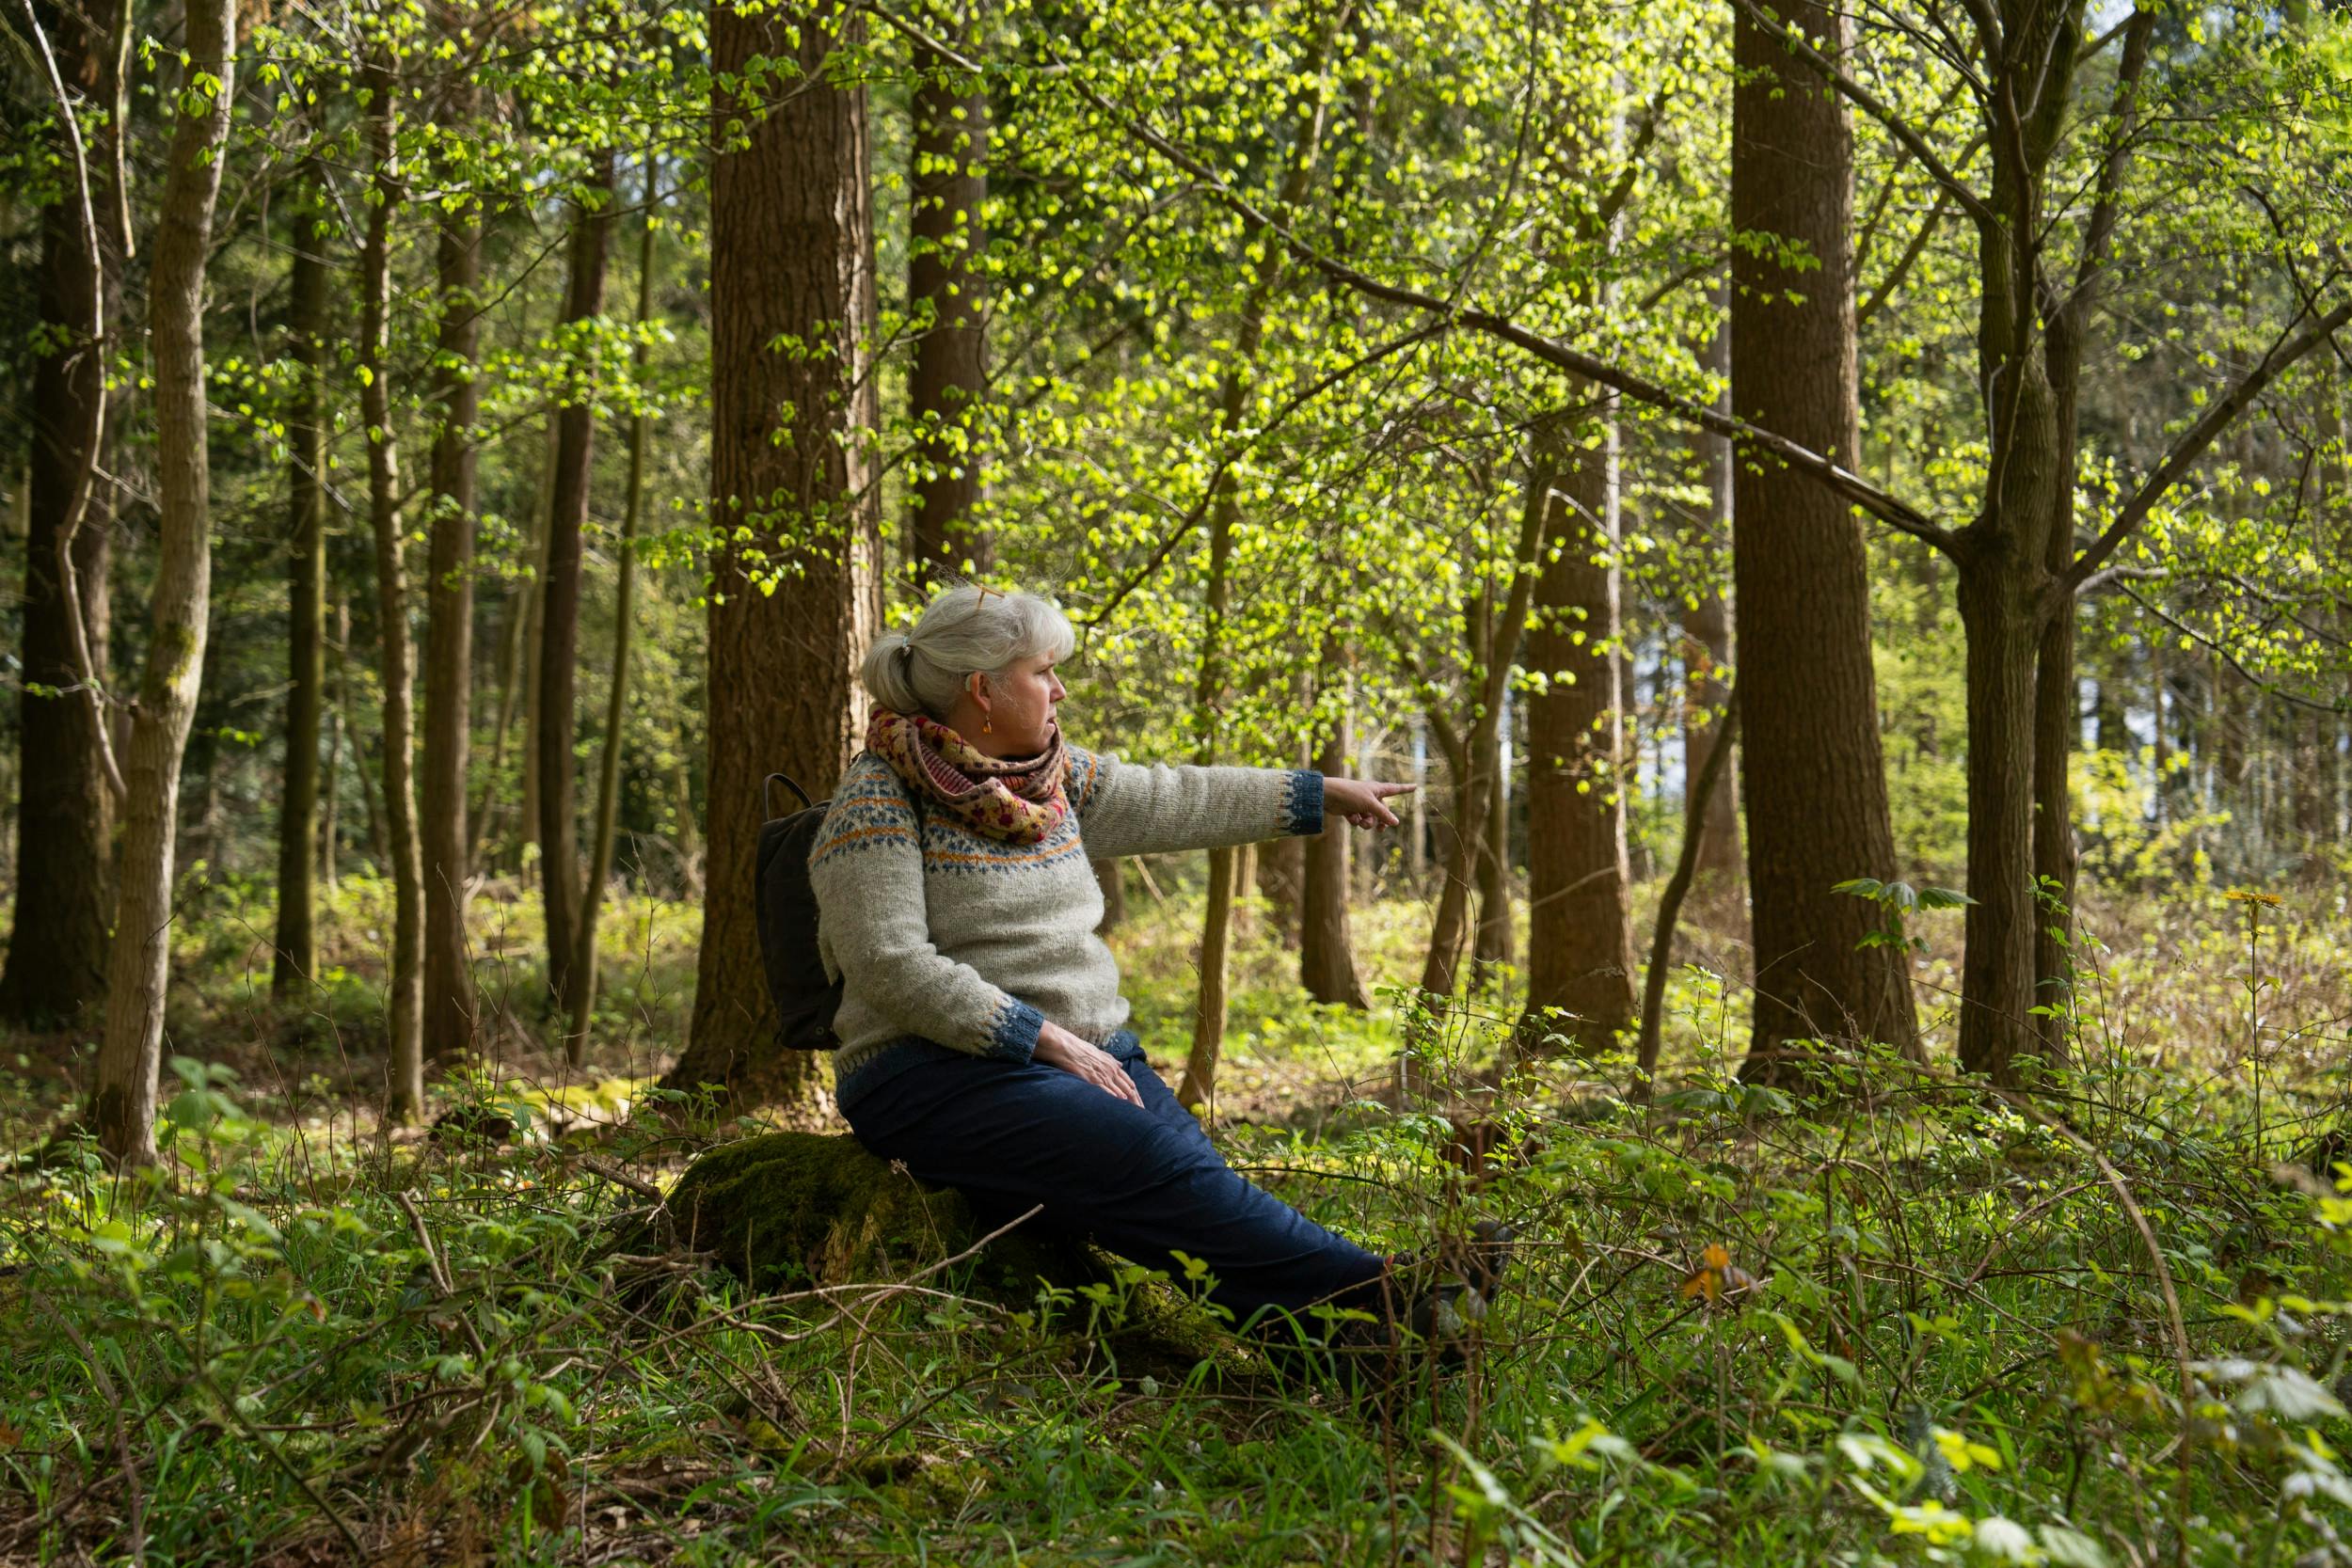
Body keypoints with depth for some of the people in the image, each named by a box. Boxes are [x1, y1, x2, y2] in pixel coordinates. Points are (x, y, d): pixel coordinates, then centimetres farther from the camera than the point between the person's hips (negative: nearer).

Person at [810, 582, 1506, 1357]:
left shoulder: (1053, 776, 14)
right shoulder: (879, 800, -9)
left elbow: (1172, 802, 26)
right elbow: (892, 968, -18)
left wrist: (1322, 794, 32)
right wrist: (1047, 1041, -20)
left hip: (1086, 1051, 8)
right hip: (942, 1071, -7)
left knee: (1201, 1192, -21)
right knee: (1152, 1163, -29)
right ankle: (1388, 1298, -33)